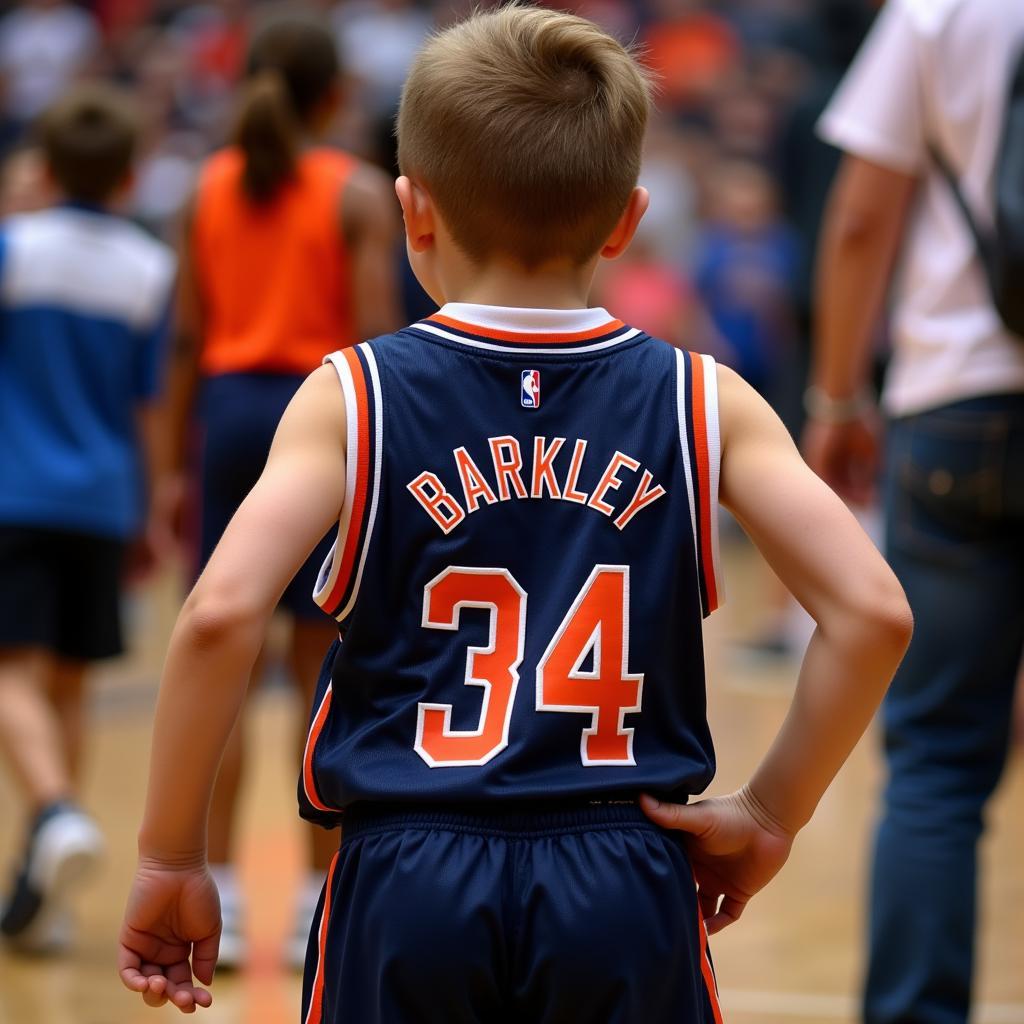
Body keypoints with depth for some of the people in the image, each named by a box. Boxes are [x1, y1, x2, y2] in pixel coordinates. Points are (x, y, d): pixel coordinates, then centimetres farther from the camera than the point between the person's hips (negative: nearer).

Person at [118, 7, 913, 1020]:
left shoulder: (353, 398, 0)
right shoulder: (702, 404, 3)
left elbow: (219, 614, -13)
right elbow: (872, 613, -6)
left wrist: (169, 857, -4)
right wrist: (768, 816, 5)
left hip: (409, 882, -1)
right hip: (624, 892, 1)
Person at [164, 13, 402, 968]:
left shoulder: (210, 187, 7)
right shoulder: (360, 193, -3)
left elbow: (187, 338, 6)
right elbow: (375, 337, -10)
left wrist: (178, 463, 11)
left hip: (230, 408, 3)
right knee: (321, 670, 3)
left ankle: (215, 899, 5)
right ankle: (319, 905, 5)